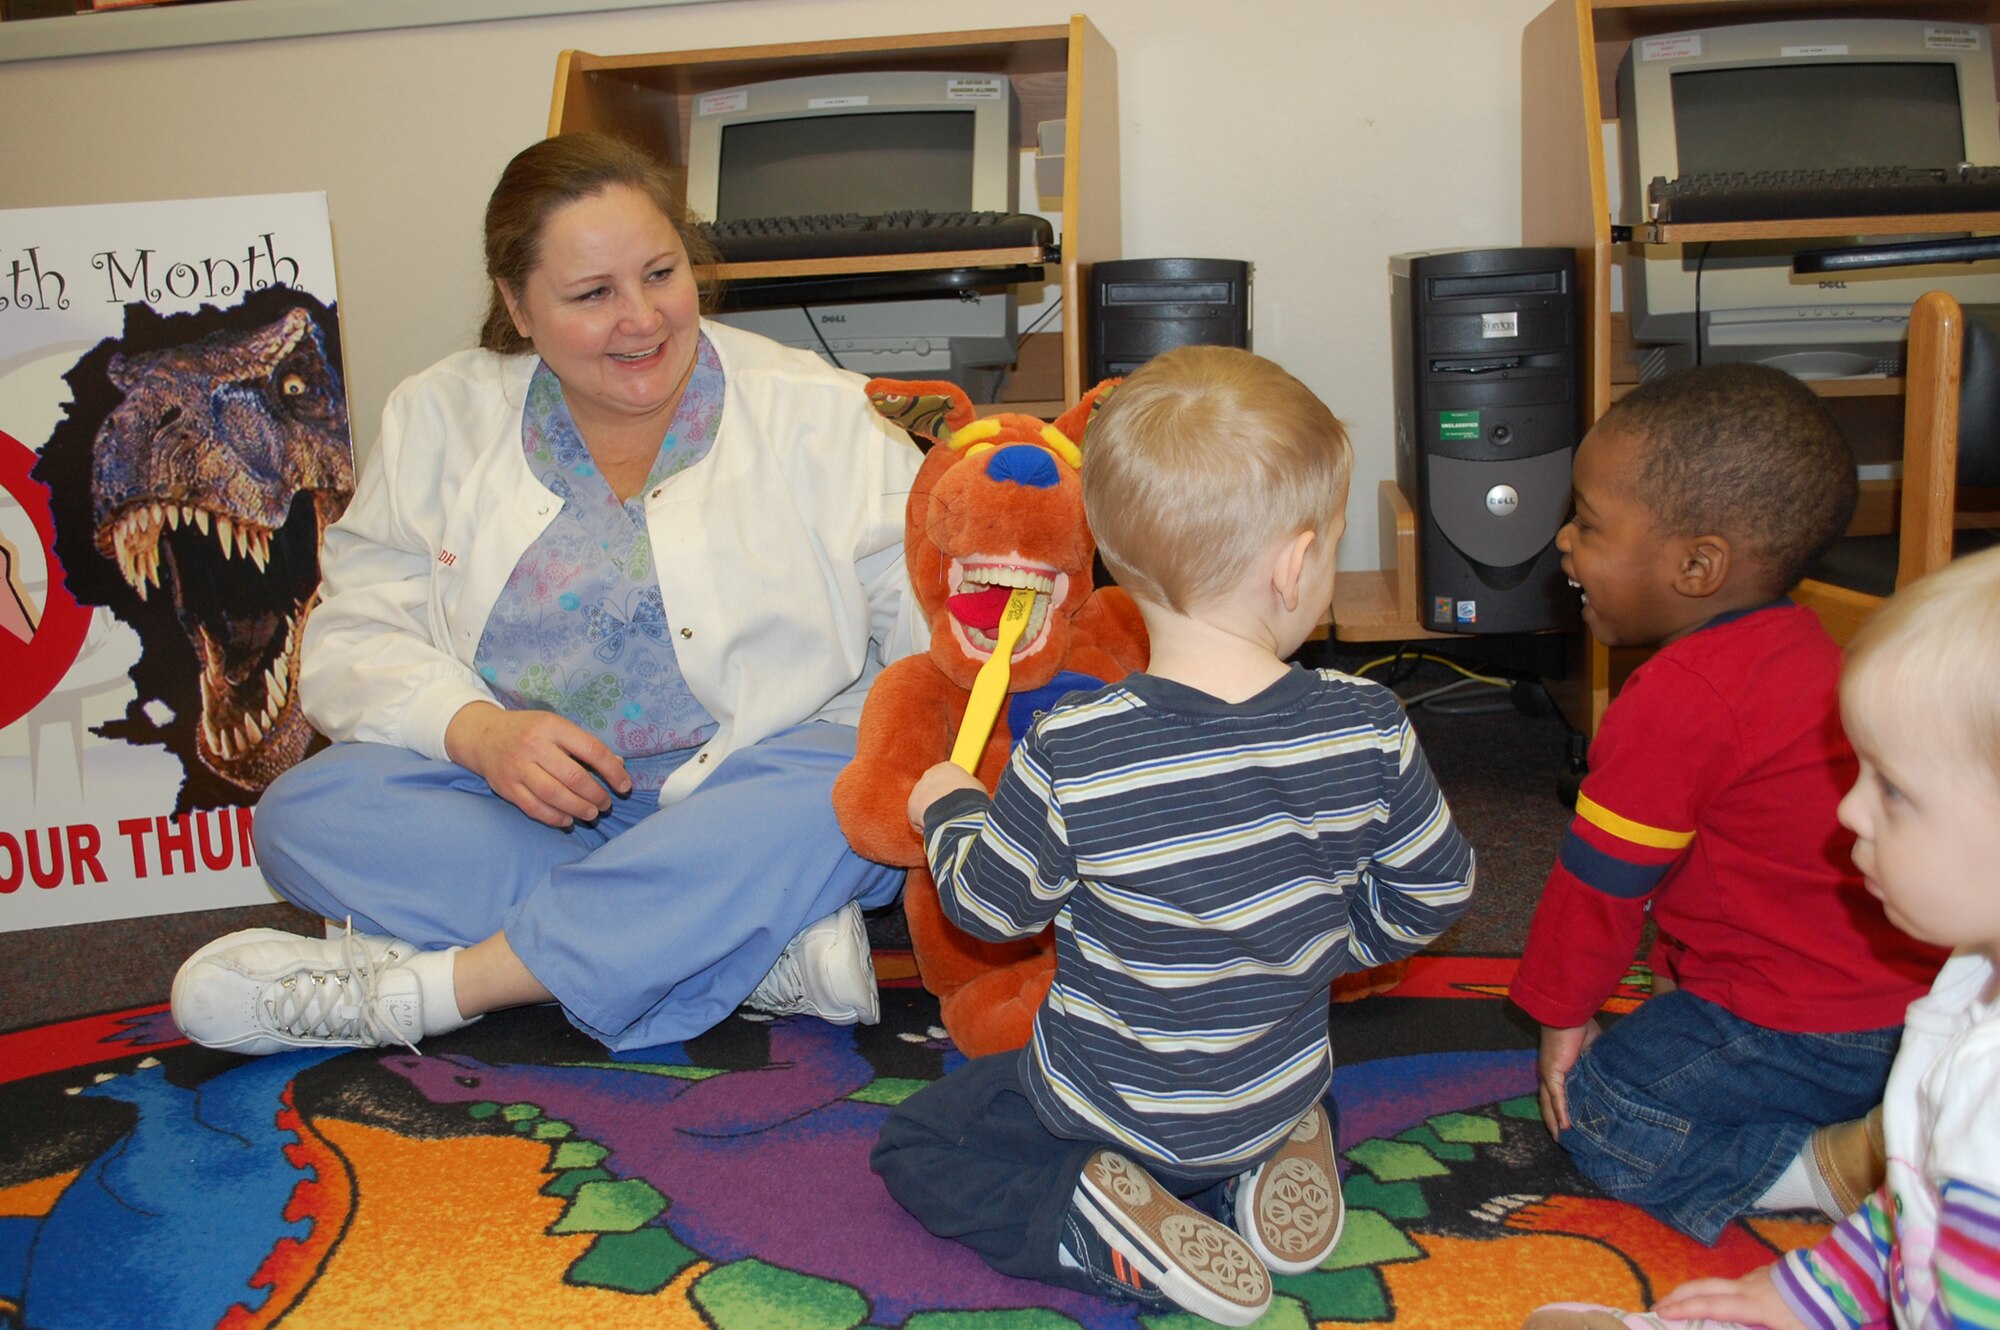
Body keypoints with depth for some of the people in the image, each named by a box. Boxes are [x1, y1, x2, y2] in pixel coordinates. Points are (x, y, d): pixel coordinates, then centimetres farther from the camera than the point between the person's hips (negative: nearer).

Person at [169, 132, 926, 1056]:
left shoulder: (815, 416, 0)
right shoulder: (441, 419, 6)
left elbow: (936, 615, -4)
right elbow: (355, 634, 2)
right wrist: (477, 730, -17)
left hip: (750, 785, -2)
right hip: (518, 799, 3)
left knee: (838, 793, -35)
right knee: (304, 814, -22)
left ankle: (422, 988, -29)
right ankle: (761, 943, -30)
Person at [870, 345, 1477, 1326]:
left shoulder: (1069, 757, -29)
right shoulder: (1367, 729, -20)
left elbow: (992, 905, -13)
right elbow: (1433, 891, -5)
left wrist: (949, 808, 8)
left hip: (1112, 1105, -4)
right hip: (1284, 1086, 4)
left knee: (916, 1150, 16)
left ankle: (1106, 1221, -6)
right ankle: (1277, 1161, 8)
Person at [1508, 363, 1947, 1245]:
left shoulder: (1681, 699, -23)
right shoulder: (1798, 645, 7)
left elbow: (1603, 875, -13)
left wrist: (1562, 1013, 0)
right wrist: (1680, 965, 25)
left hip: (1811, 1030, -10)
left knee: (1598, 1111, -3)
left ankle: (1842, 1171, -12)